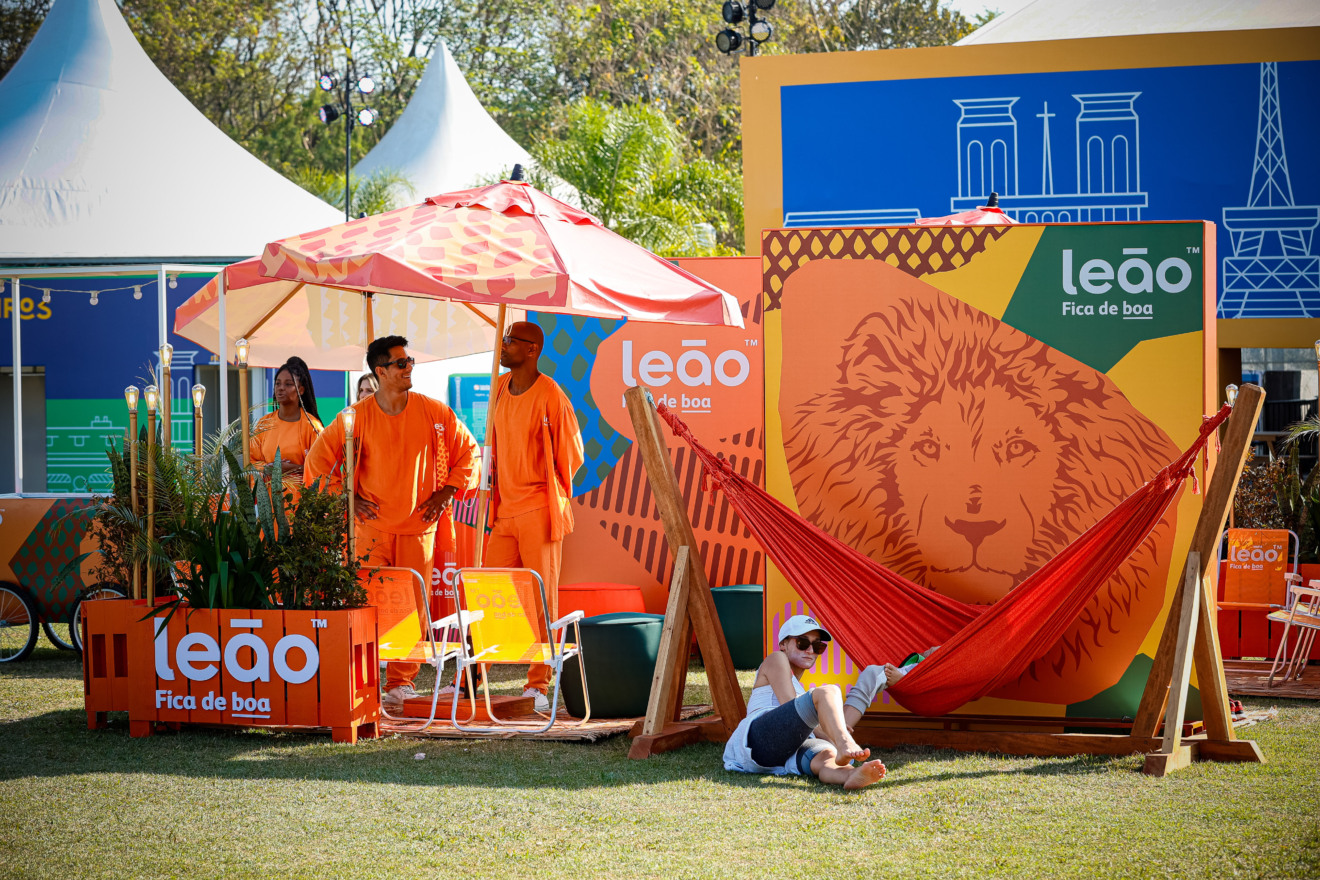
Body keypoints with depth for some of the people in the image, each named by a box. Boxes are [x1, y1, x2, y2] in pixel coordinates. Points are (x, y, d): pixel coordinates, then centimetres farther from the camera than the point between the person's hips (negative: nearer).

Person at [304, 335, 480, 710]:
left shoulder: (434, 412, 1)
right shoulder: (357, 417, -2)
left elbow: (468, 451, 12)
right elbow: (318, 457, 7)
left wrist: (447, 492, 4)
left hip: (419, 524, 1)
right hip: (372, 524, -1)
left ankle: (402, 682, 6)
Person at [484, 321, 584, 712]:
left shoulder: (551, 396, -11)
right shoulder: (501, 388, 11)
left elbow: (571, 455, -3)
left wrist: (548, 491, 5)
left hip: (539, 511, -7)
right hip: (505, 511, 7)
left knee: (542, 598, -2)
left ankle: (538, 684, 1)